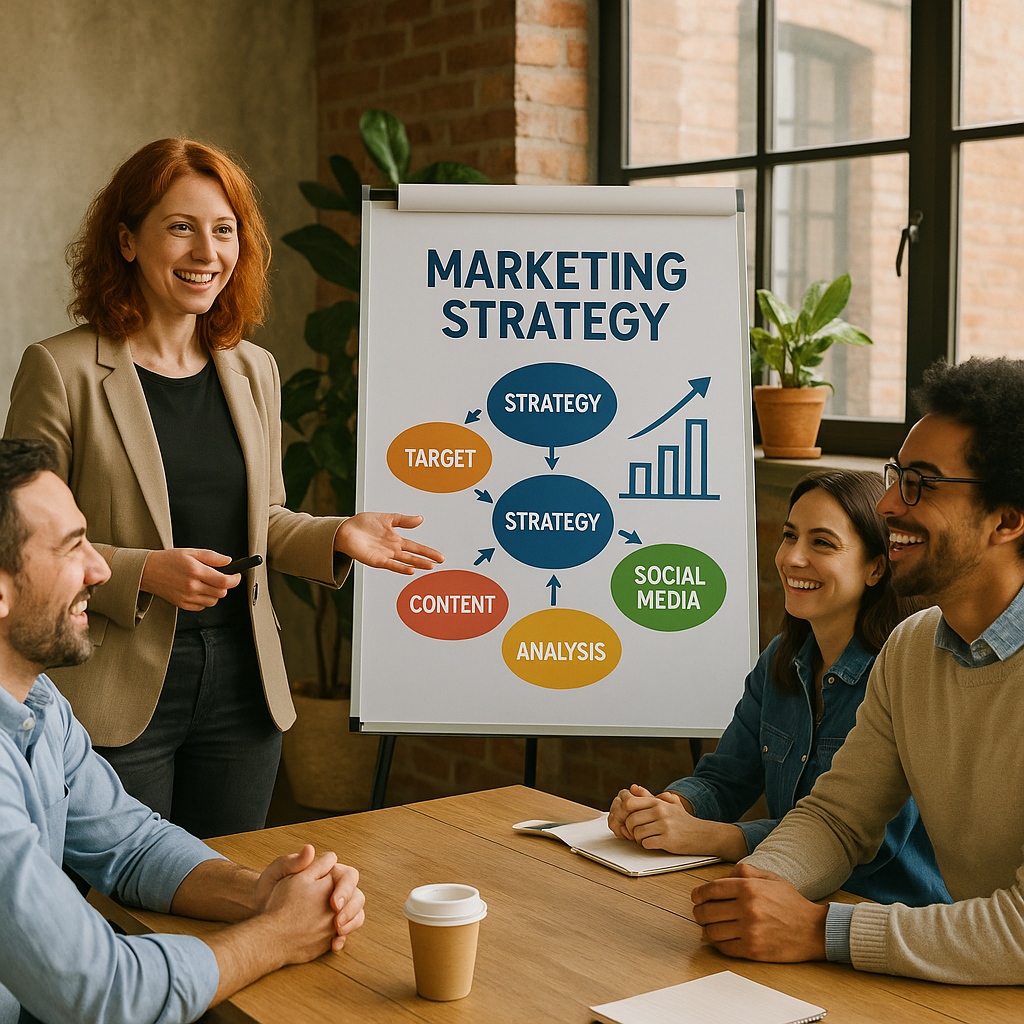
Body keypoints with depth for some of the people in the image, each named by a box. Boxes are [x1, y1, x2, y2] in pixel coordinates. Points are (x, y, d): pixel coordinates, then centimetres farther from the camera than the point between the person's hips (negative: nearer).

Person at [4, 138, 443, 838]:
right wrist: (142, 572, -20)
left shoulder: (254, 371, 9)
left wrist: (338, 536, -1)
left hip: (242, 687, 5)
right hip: (119, 698, -5)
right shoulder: (62, 370, -8)